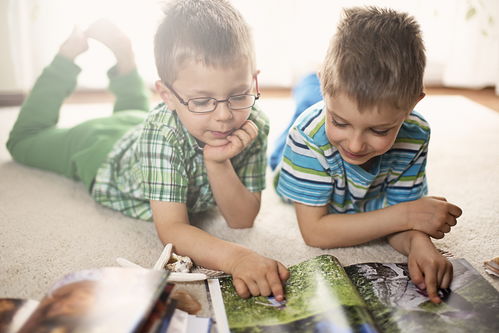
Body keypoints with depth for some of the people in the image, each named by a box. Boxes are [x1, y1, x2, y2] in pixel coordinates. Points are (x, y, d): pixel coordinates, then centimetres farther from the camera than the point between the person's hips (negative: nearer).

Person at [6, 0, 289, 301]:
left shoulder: (255, 126, -35)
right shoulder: (162, 133, -47)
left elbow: (243, 219, -31)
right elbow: (171, 229, -49)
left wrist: (217, 163, -49)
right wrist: (236, 257, -67)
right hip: (105, 154, -3)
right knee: (24, 139, 26)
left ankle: (123, 61, 48)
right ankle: (73, 49, 30)